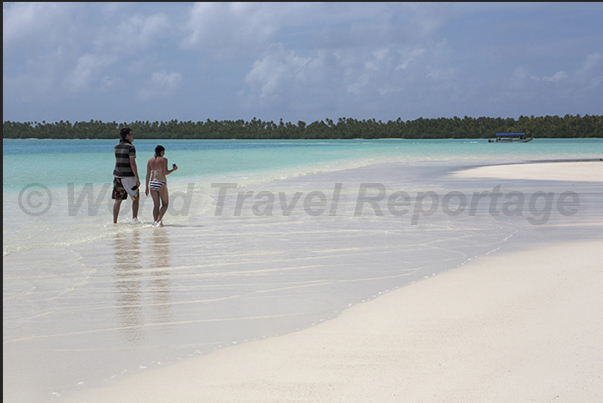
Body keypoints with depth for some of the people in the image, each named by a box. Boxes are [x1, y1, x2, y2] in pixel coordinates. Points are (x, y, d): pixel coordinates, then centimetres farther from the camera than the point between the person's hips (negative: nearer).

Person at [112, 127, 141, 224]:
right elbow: (132, 163, -17)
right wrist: (137, 178, -15)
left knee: (118, 200, 7)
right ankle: (134, 218, 6)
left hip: (117, 175, 5)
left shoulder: (117, 147, 9)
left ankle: (114, 221, 4)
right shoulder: (130, 147, -11)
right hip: (128, 176, -5)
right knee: (136, 197, 11)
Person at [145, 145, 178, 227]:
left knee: (156, 205, 11)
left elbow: (148, 175, 6)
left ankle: (155, 222, 5)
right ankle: (159, 220, -13)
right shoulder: (164, 159, -6)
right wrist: (173, 169, 6)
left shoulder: (150, 161, 8)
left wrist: (147, 187, 10)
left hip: (152, 183, 5)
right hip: (161, 184, -5)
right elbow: (165, 172, -12)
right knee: (165, 204, 6)